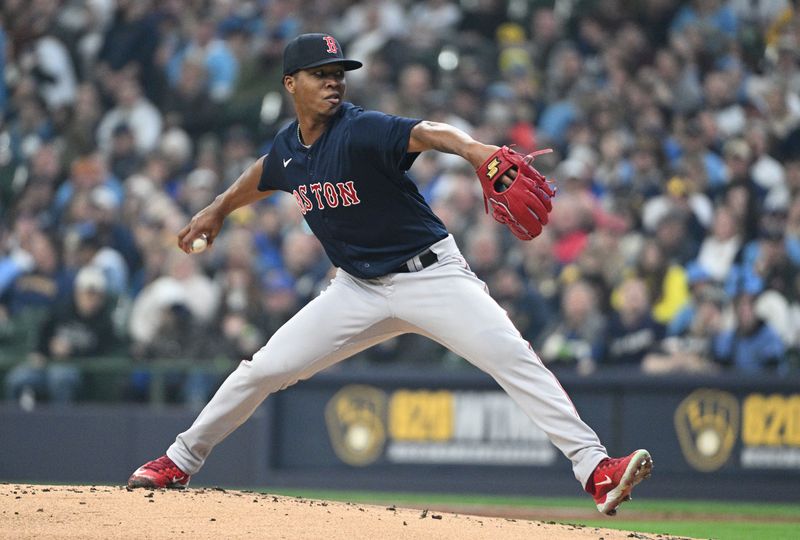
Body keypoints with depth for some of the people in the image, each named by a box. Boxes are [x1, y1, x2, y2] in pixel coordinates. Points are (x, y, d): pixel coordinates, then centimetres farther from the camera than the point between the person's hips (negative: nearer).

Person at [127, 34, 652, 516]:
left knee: (514, 357, -22)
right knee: (264, 369, 3)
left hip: (431, 273, -5)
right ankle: (180, 461, 22)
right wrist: (219, 209, 40)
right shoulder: (288, 148, -1)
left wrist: (476, 149, -62)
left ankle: (596, 471, -27)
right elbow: (264, 175, 25)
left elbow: (427, 133, -42)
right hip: (360, 288, 5)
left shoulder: (362, 130, -21)